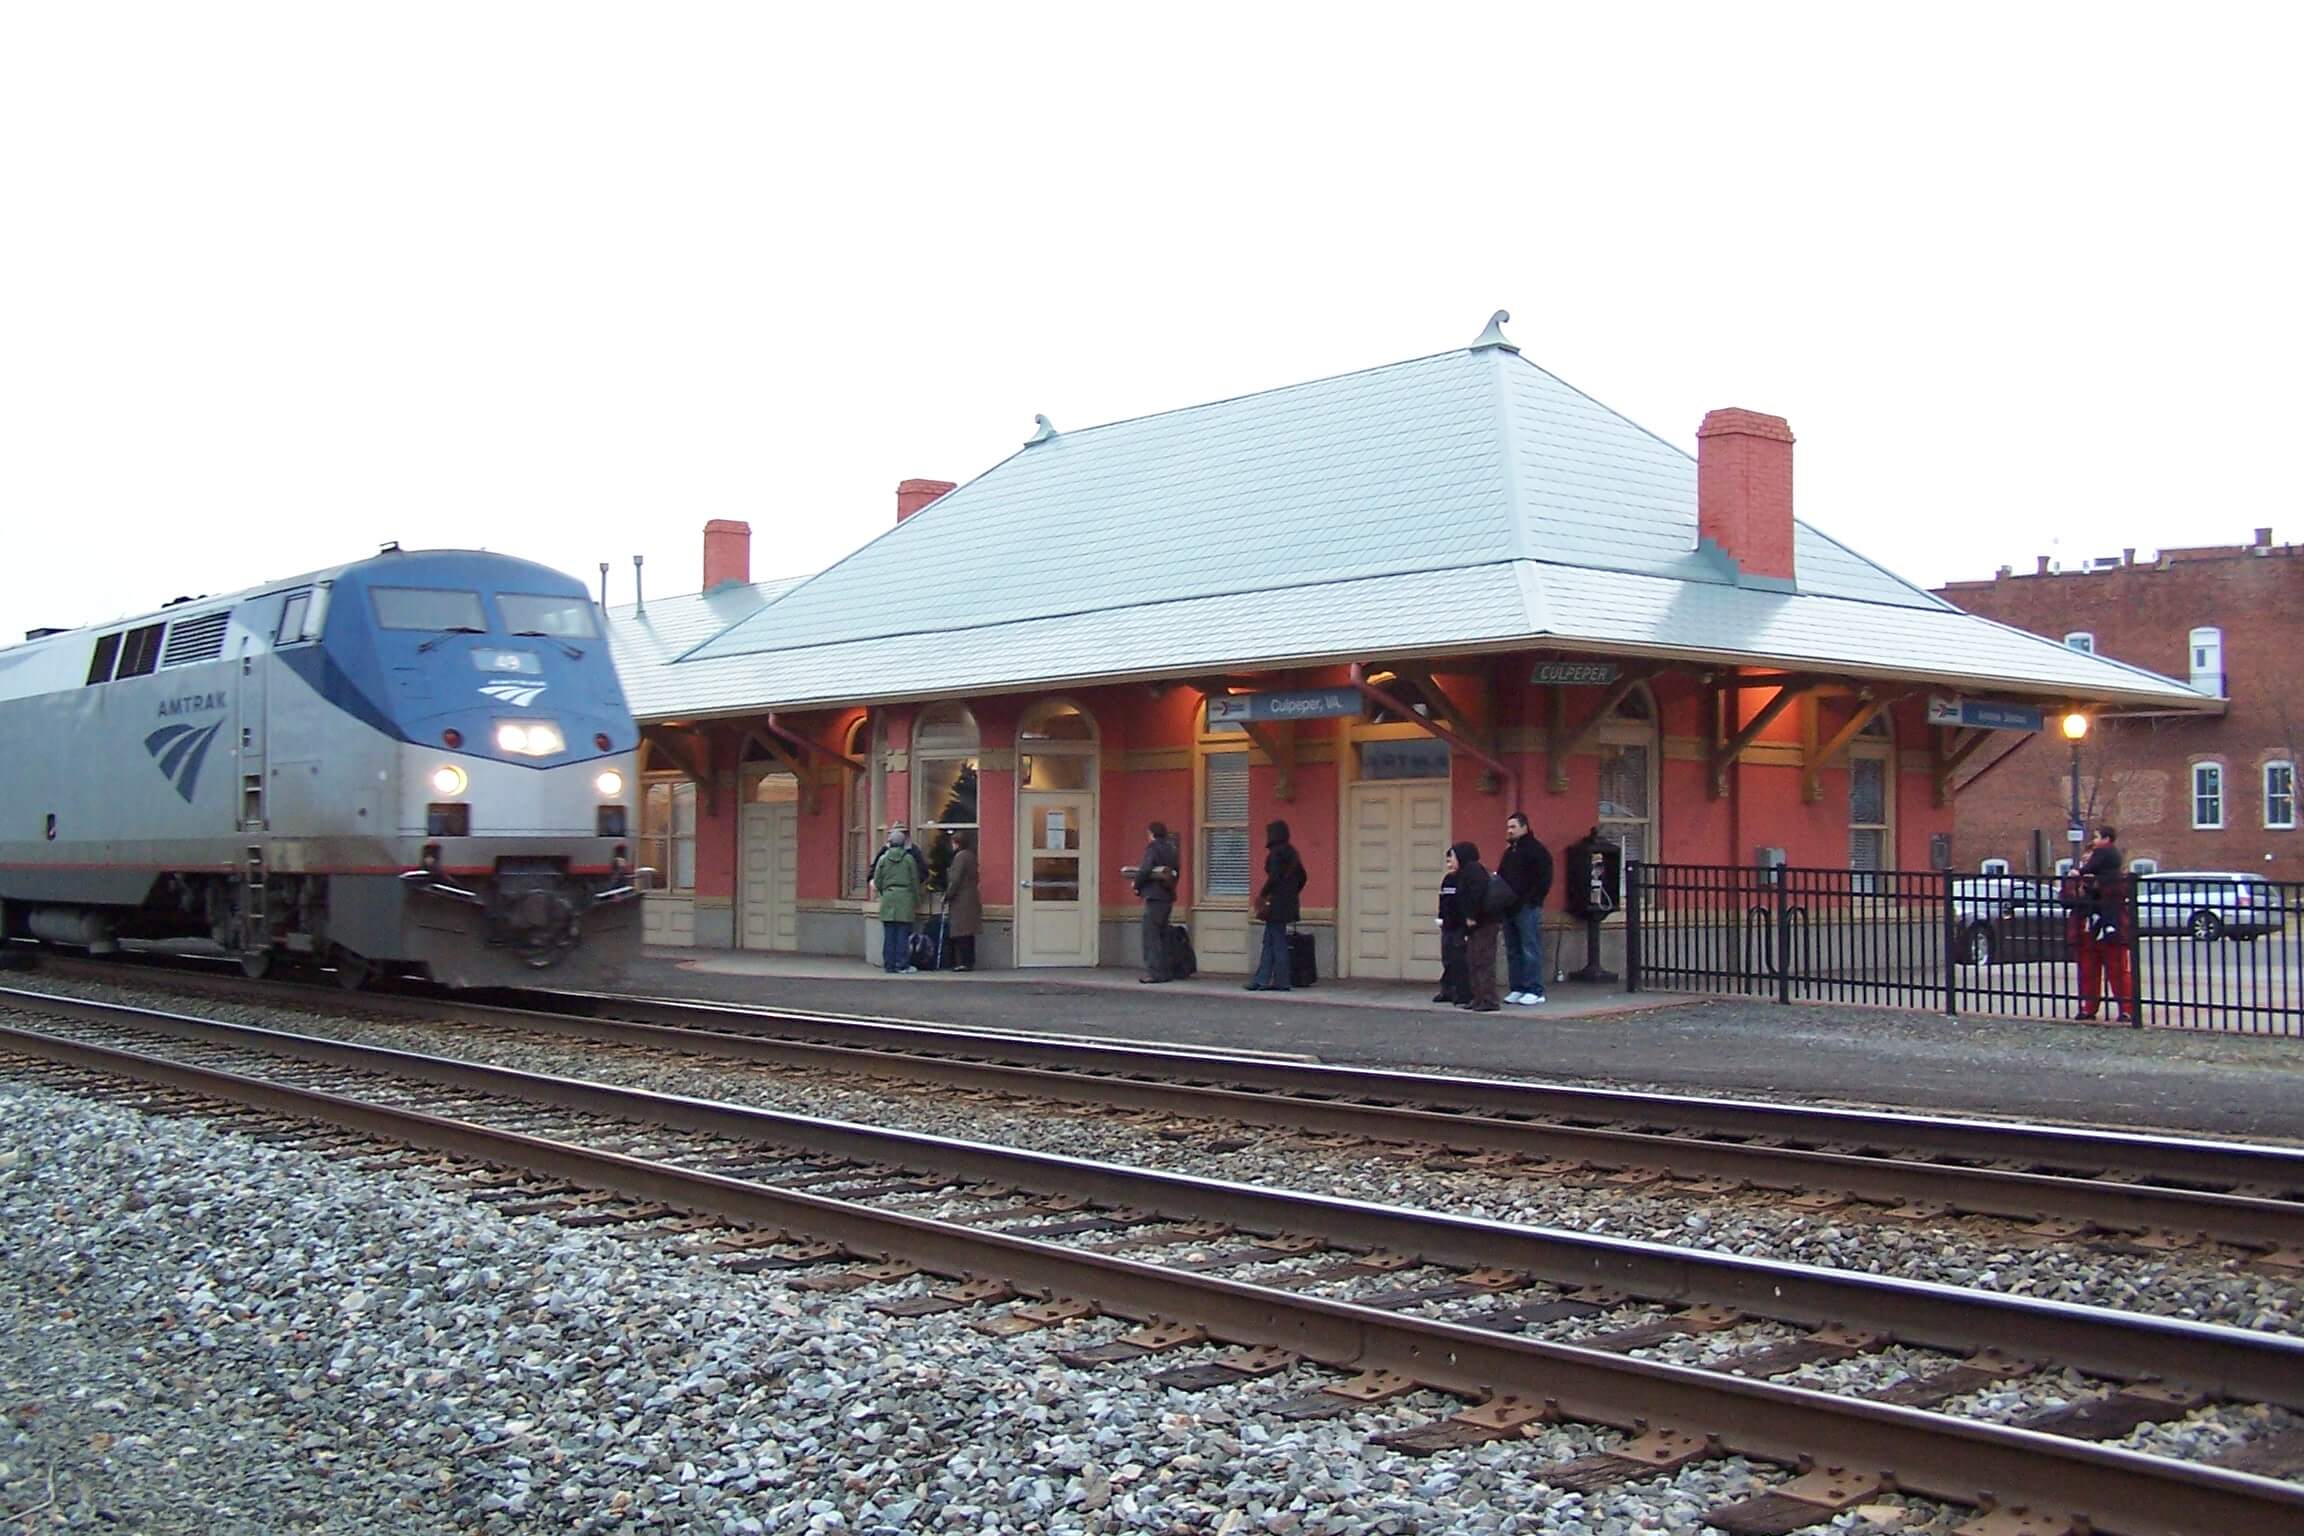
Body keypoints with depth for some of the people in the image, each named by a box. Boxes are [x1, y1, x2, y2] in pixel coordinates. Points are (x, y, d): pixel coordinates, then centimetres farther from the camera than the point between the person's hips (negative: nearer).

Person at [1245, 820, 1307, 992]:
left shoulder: (1276, 852, -13)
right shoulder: (1292, 852, 14)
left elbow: (1274, 877, -20)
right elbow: (1301, 877, 17)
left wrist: (1262, 896, -12)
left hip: (1277, 904, -9)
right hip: (1289, 903, 9)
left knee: (1277, 943, -3)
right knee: (1269, 942, 11)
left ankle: (1282, 982, 0)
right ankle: (1261, 980, 11)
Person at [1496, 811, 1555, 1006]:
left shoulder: (1537, 850, -4)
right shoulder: (1509, 851, 20)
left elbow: (1544, 880, -11)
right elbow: (1501, 877, 25)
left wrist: (1531, 900, -16)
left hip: (1527, 909, -8)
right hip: (1510, 908, 8)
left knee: (1531, 950, -8)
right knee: (1513, 951, 8)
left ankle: (1535, 991, -6)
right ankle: (1516, 989, 13)